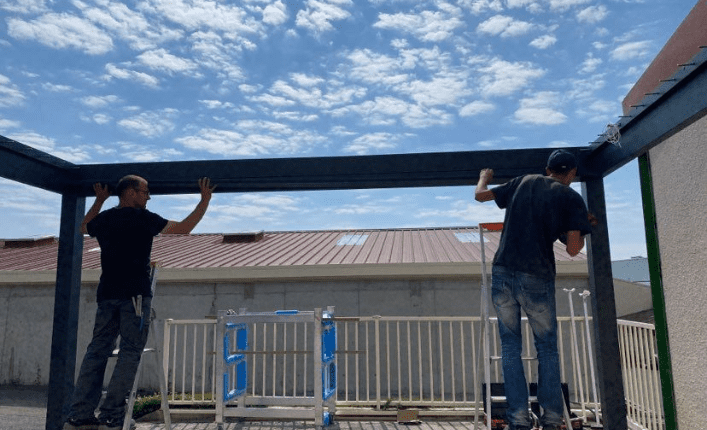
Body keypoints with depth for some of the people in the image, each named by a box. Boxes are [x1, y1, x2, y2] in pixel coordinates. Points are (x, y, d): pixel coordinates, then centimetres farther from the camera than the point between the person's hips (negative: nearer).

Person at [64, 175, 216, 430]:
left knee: (97, 351, 9)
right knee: (130, 354, -2)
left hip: (106, 294, 7)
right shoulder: (142, 218, -6)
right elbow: (184, 228, -4)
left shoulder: (104, 219, 13)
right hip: (134, 294, -6)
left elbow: (85, 227, 37)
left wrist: (99, 201, 42)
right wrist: (205, 200, 3)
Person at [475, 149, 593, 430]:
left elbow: (480, 195, 21)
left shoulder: (524, 182, 14)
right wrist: (582, 228, 19)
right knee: (547, 348, 12)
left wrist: (484, 177, 42)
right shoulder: (572, 198, 5)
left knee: (510, 346, 9)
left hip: (502, 274, 3)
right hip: (537, 279, -2)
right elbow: (573, 249, -2)